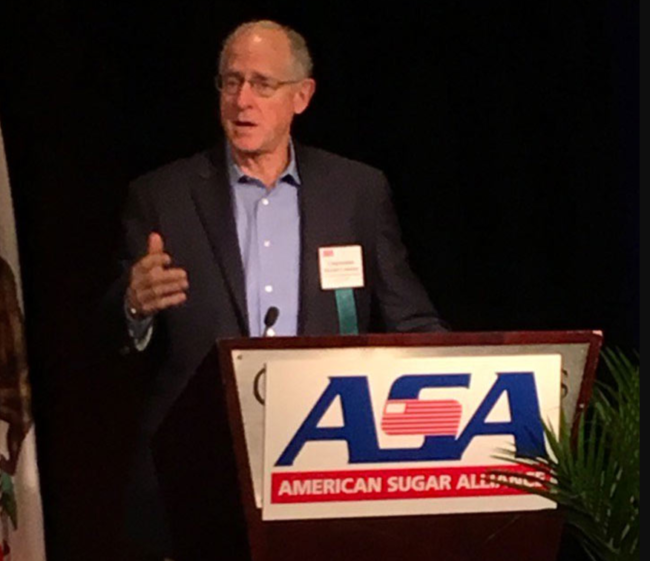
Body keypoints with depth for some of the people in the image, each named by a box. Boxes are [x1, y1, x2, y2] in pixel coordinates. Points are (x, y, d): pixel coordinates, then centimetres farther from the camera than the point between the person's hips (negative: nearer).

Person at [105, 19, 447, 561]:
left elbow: (409, 322, 8)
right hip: (201, 475, -1)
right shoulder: (161, 195, 5)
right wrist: (136, 307, -20)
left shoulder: (359, 190, 8)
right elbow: (114, 341, 2)